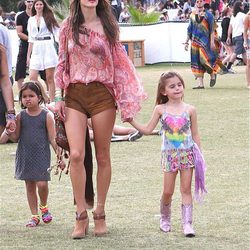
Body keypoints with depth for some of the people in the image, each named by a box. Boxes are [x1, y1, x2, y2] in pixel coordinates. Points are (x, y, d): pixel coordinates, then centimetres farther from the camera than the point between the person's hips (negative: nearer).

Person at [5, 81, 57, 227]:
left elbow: (52, 138, -3)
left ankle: (44, 207, 18)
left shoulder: (46, 116, -5)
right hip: (25, 155, 3)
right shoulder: (20, 117, 2)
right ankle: (34, 216, 17)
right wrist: (9, 133, -15)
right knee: (30, 185, 7)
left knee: (42, 183, -12)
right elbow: (16, 137, 6)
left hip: (41, 155, -3)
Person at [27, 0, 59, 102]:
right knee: (32, 77, -7)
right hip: (36, 49, 3)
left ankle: (52, 102, 1)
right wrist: (28, 55, 14)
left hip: (48, 47, -3)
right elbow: (31, 39, 17)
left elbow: (56, 33, 2)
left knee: (50, 78, -3)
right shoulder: (31, 20, 14)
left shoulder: (48, 17, 5)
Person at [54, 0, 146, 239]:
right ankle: (81, 216, -4)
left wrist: (125, 100, 1)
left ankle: (100, 215, 14)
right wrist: (58, 97, 3)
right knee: (76, 155, -12)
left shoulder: (107, 26, 4)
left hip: (102, 94, 0)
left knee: (102, 157, 4)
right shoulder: (68, 26, 6)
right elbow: (62, 63, 10)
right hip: (74, 95, 0)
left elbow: (118, 62, 6)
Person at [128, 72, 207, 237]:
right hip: (169, 155, 0)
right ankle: (165, 219, 27)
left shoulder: (190, 110, 0)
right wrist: (131, 121, -3)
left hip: (187, 154, 0)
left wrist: (198, 156, 4)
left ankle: (187, 223, -4)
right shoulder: (161, 110, 0)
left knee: (186, 189, -2)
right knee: (168, 191, 3)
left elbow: (195, 134, 5)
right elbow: (147, 129, 6)